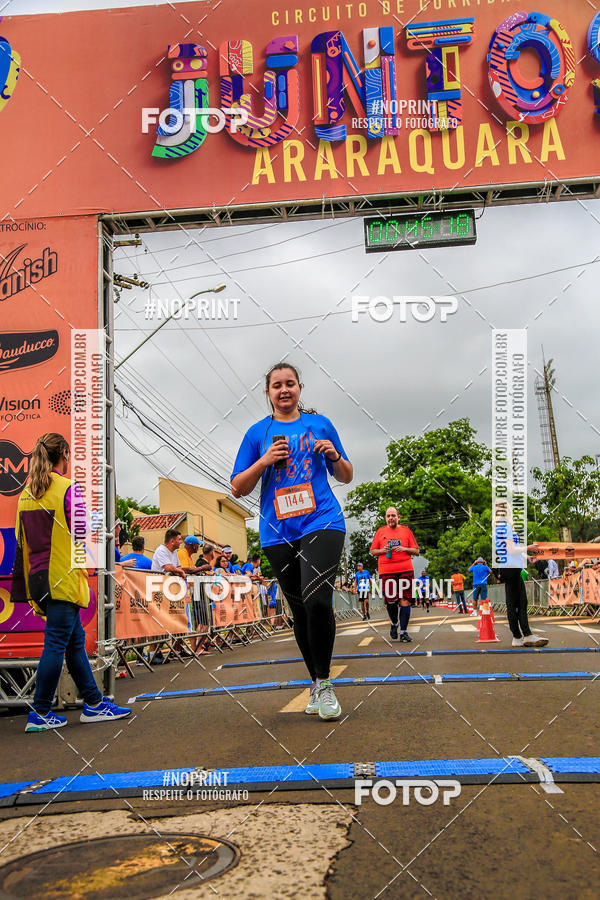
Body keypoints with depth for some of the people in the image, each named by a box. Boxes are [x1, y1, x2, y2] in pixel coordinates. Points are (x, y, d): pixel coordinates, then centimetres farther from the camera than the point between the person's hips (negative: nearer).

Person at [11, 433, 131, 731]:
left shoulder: (27, 492, 12)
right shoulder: (69, 488, -10)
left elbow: (21, 537, 14)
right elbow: (82, 535, -14)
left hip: (38, 577, 8)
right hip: (63, 578, -8)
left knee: (75, 640, 14)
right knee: (56, 645, -2)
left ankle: (93, 703, 21)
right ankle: (40, 714, 3)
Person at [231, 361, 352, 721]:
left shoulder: (320, 424, 11)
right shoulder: (258, 432, 11)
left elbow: (346, 477, 17)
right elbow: (238, 488, 8)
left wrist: (334, 456, -4)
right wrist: (265, 461, -7)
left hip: (322, 522, -2)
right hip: (279, 532, 2)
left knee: (317, 601, -20)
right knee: (300, 611, 8)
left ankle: (324, 683, -4)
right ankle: (317, 688, 23)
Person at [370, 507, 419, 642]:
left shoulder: (406, 530, 10)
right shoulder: (380, 531, 11)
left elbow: (416, 550, 11)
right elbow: (372, 551, 15)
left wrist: (404, 549, -8)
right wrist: (382, 550, -5)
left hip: (405, 570, 0)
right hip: (386, 572, 0)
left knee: (405, 600, -6)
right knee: (390, 601, -2)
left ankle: (403, 631, 1)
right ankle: (394, 623, 26)